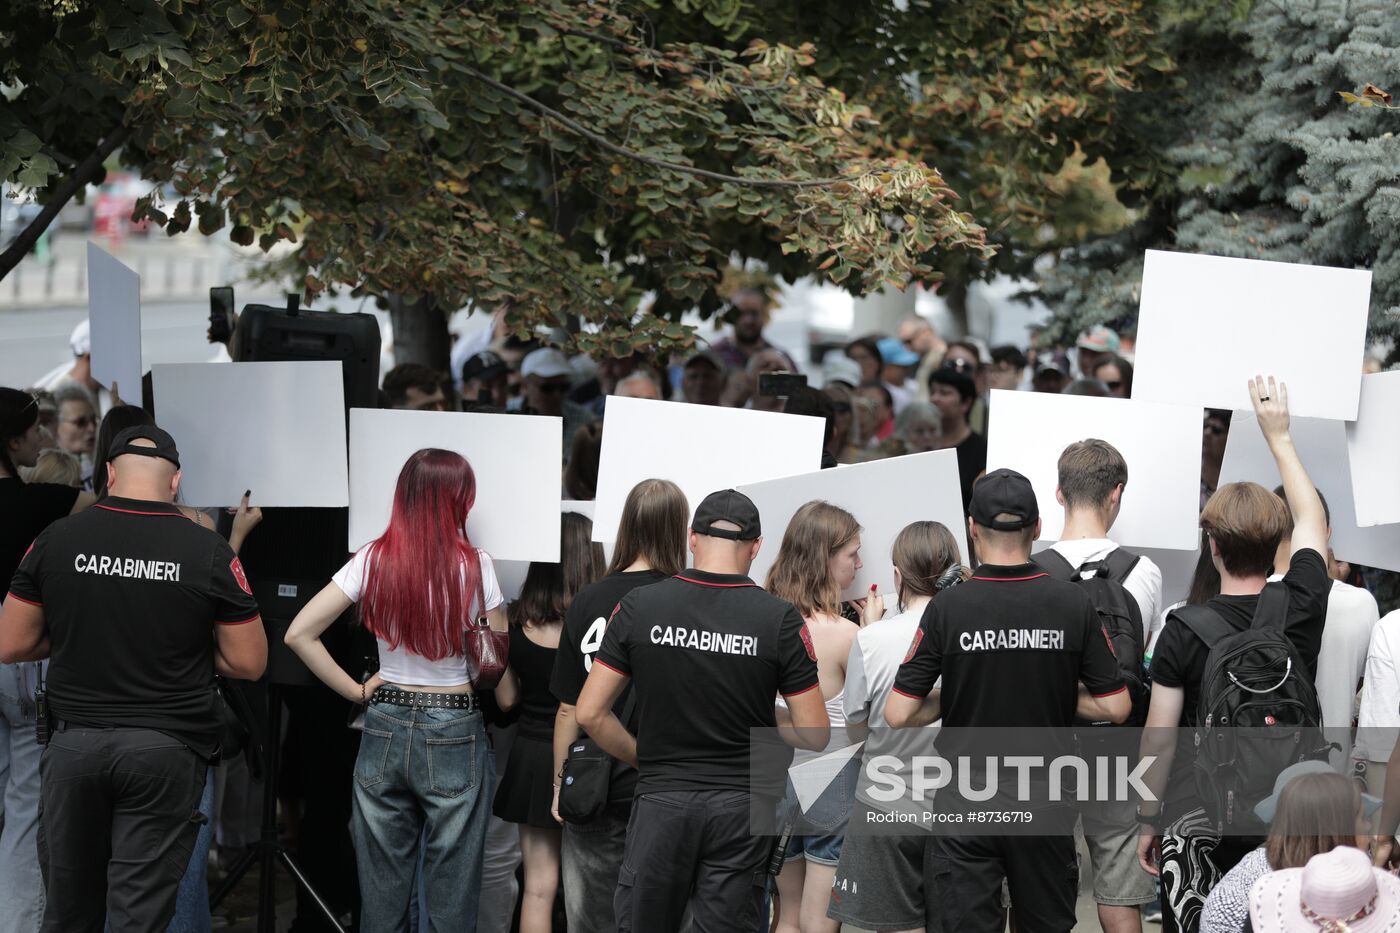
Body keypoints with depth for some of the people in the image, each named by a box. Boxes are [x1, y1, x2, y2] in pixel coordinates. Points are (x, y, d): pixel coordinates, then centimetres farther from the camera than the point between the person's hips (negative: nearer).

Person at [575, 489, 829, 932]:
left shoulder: (639, 606, -4)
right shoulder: (779, 618, -7)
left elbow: (591, 713, -2)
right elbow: (815, 736, -5)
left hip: (661, 798, 1)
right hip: (741, 806, 0)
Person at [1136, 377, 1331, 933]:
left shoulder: (1184, 635, -11)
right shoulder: (1303, 610, -5)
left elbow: (1158, 741, -6)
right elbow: (1312, 521, 15)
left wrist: (1147, 823, 8)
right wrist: (1279, 436, 23)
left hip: (1196, 825, -2)